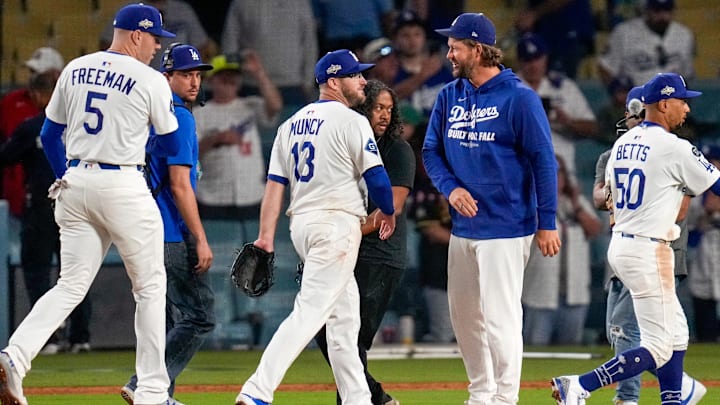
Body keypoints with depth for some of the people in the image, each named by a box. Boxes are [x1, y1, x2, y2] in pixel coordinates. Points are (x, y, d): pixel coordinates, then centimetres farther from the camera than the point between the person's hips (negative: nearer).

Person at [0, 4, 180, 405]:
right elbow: (172, 145, 2)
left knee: (71, 285, 7)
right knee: (150, 285, 7)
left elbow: (50, 135, 17)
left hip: (75, 181, 5)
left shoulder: (75, 70, 10)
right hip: (124, 187, -5)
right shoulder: (151, 81, -6)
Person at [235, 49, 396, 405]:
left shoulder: (291, 124, 14)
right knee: (310, 310, -13)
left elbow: (275, 183, 9)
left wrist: (266, 235, 5)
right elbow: (376, 177, -9)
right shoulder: (350, 121, -7)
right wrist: (387, 212, 10)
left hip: (301, 223, 8)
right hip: (337, 223, -8)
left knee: (344, 315, 17)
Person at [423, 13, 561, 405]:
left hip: (505, 228, -7)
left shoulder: (518, 97, -10)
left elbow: (544, 161, -10)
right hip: (462, 226, 7)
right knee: (463, 314, 12)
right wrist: (450, 187, -7)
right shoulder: (450, 96, 8)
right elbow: (431, 151, 14)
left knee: (499, 316, -8)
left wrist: (547, 223, -12)